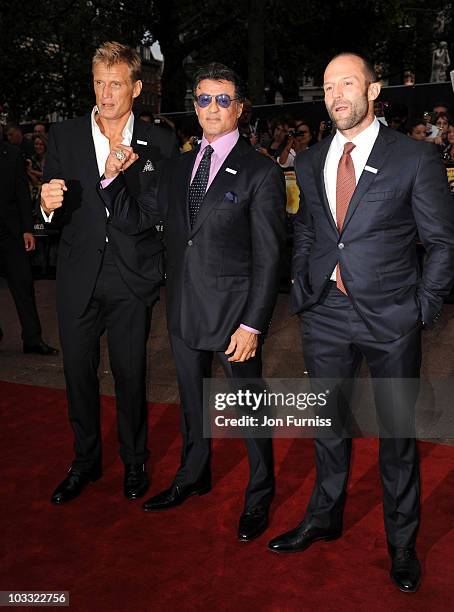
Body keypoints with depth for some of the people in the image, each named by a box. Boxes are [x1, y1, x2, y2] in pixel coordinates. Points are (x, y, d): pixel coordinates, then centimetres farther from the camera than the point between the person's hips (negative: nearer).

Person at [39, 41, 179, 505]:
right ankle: (85, 461, 32)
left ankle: (134, 462, 30)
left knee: (130, 374, 8)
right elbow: (53, 215, 3)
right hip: (79, 279, 2)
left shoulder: (159, 144, 1)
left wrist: (117, 176, -15)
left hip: (133, 279, -1)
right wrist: (49, 204, -21)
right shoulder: (64, 136, 5)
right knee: (78, 372, 11)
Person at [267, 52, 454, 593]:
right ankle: (324, 518, 38)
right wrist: (305, 287, 6)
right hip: (324, 316, 4)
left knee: (398, 432, 9)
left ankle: (402, 542, 30)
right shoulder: (309, 163, 8)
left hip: (392, 320, -3)